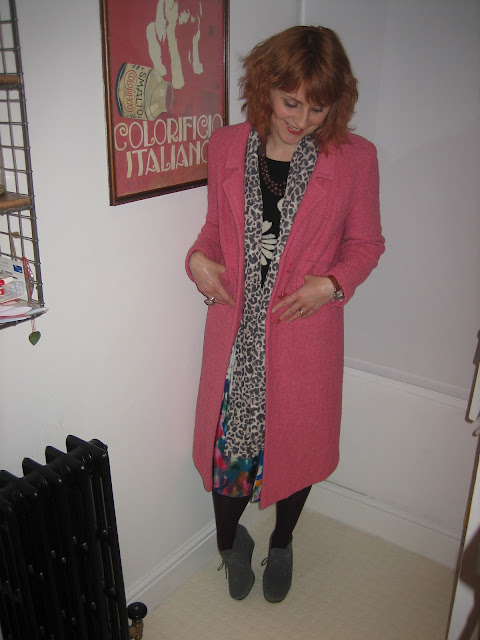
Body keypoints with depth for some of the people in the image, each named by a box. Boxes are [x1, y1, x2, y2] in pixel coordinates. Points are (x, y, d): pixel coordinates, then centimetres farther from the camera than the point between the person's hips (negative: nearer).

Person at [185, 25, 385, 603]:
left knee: (297, 443, 15)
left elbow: (365, 243, 3)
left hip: (305, 329, -1)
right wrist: (199, 257, -8)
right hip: (235, 328, 2)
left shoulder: (354, 158, -6)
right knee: (227, 439, 11)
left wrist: (332, 282, -14)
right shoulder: (226, 147, 0)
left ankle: (281, 543, 46)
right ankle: (230, 543, 42)